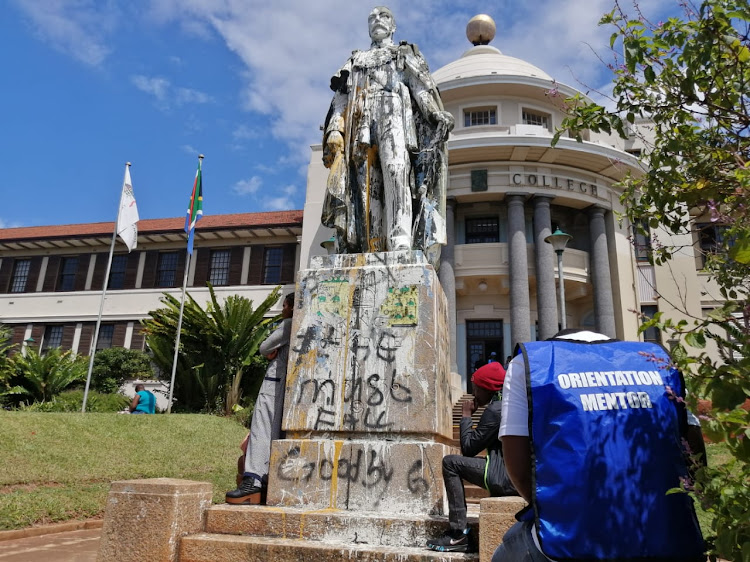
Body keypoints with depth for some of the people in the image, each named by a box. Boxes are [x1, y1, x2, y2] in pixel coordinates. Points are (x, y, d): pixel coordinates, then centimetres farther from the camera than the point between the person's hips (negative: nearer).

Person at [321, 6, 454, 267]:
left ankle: (401, 242, -41)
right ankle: (371, 250, -19)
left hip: (393, 113, -3)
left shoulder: (405, 53, 25)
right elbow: (342, 97, 20)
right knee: (366, 184, -12)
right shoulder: (355, 60, 32)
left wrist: (437, 115, -10)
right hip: (361, 121, 3)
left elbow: (422, 85, 8)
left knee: (396, 169, -28)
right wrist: (334, 129, 3)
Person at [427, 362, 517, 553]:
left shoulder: (495, 410, -13)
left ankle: (459, 534, -5)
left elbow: (468, 448, -9)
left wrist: (466, 415, 1)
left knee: (451, 463, -5)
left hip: (508, 478, -10)